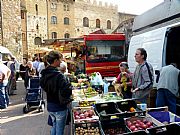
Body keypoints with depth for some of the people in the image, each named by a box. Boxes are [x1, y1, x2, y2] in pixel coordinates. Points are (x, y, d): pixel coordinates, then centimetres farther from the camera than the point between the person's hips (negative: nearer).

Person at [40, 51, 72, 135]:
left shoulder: (44, 74, 0)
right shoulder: (58, 75, -25)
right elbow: (67, 90, -31)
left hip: (50, 106, 8)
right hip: (59, 107, -7)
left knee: (54, 126, 26)